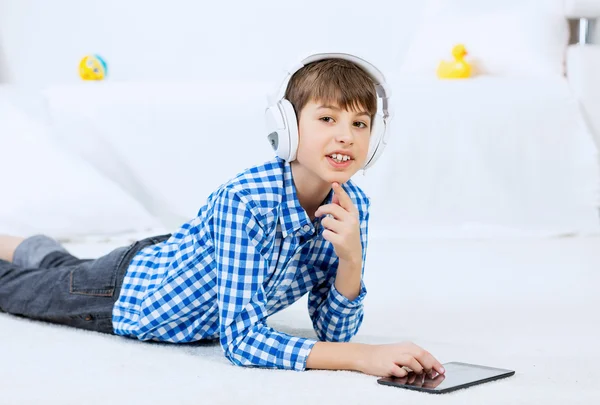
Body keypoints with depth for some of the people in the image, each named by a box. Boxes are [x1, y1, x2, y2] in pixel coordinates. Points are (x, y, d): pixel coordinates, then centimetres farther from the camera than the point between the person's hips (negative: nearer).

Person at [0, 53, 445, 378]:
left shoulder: (353, 206, -23)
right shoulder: (245, 199, -41)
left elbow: (333, 331, -17)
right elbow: (242, 340, -43)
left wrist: (351, 257, -36)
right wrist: (364, 356, -52)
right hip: (132, 286, -6)